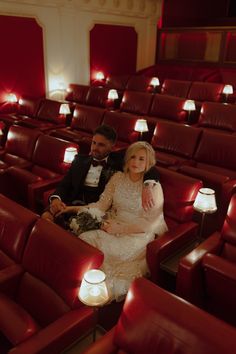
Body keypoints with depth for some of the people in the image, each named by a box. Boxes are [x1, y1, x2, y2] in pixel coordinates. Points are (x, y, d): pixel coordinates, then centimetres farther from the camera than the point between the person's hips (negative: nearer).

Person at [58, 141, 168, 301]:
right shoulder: (118, 177, 6)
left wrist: (119, 228, -18)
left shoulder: (154, 186, -9)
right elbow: (102, 204, 3)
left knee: (106, 248, -28)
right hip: (115, 226, 5)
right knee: (85, 238, -21)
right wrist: (78, 208, -12)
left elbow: (150, 223, -13)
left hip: (141, 234, -5)